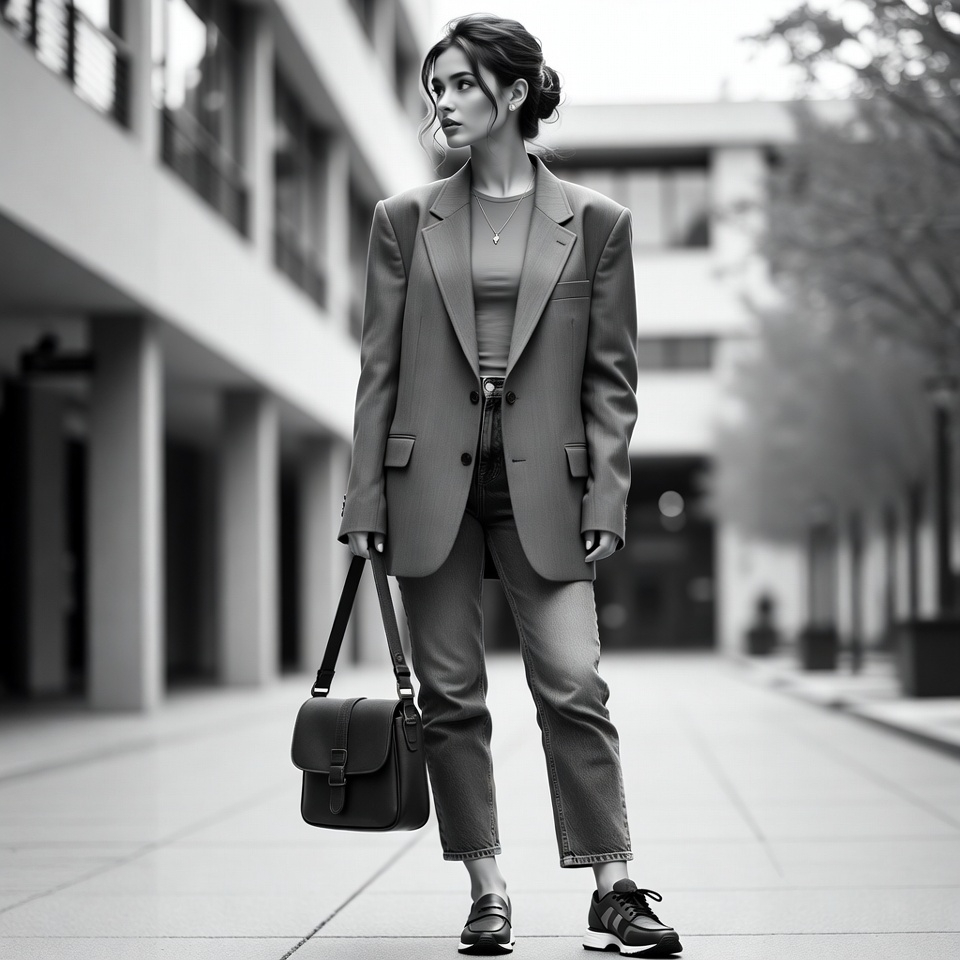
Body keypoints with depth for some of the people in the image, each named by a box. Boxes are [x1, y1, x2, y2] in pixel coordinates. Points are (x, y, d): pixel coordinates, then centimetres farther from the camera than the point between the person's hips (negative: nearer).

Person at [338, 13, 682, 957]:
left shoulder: (595, 221, 4)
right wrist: (364, 501, 1)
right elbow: (379, 368, 6)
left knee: (574, 688, -7)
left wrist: (606, 498, -4)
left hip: (543, 486, -2)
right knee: (450, 698, 4)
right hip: (430, 484, 2)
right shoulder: (403, 219, 7)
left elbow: (611, 374, 4)